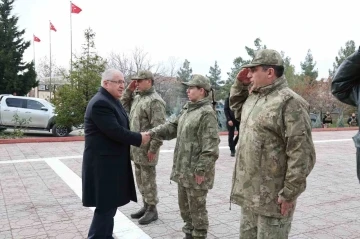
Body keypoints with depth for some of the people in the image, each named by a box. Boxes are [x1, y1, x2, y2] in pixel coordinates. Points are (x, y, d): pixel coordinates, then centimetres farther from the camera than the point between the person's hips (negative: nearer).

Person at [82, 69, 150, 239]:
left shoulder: (112, 101, 14)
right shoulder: (100, 103, -20)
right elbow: (115, 131, -26)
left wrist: (138, 137, 3)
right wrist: (139, 138, -14)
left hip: (112, 161, 10)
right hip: (103, 163, -10)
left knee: (110, 204, 19)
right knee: (105, 206, -2)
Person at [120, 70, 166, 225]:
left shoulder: (154, 100, -16)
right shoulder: (137, 97, 13)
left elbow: (158, 127, -21)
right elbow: (124, 106, 23)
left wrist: (153, 148, -22)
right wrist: (129, 90, 10)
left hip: (146, 148, -9)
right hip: (136, 146, 9)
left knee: (148, 180, 2)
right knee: (140, 179, 17)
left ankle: (152, 210, 15)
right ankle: (146, 206, 30)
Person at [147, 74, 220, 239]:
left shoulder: (207, 113, -17)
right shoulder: (187, 109, 13)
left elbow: (210, 146, -21)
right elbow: (172, 127, 13)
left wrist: (201, 170, -23)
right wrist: (152, 133, -1)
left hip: (195, 171, -9)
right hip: (183, 169, 9)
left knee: (197, 208, 6)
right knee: (184, 206, 21)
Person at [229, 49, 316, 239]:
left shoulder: (289, 102, -17)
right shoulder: (252, 97, 10)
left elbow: (301, 153, -21)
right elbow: (236, 108, 31)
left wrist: (289, 193, -19)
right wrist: (240, 83, 14)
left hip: (272, 197, -8)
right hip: (249, 191, 9)